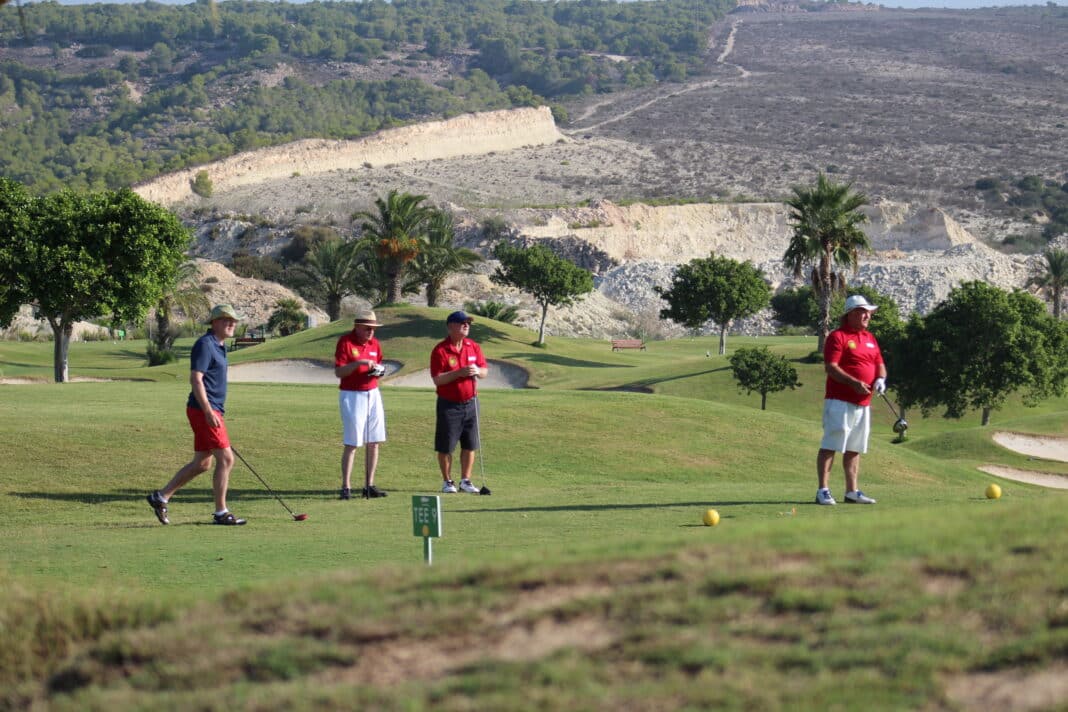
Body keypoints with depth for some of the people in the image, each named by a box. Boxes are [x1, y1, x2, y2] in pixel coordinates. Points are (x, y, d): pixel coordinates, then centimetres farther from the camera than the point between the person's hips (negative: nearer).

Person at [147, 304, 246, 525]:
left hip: (210, 411, 10)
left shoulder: (218, 346, 18)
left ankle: (161, 497, 18)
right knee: (225, 459, -9)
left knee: (202, 463, 13)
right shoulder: (205, 344, -12)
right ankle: (221, 513, -4)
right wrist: (208, 412, -24)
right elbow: (195, 378, -20)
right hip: (204, 410, -10)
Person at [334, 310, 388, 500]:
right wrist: (359, 363, -25)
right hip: (352, 396, -6)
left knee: (374, 442, 4)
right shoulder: (345, 342, -9)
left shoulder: (375, 343, 10)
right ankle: (346, 487, -2)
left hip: (373, 394, 6)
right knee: (351, 443, -6)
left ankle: (369, 486, 10)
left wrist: (379, 371, -3)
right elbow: (338, 372, -13)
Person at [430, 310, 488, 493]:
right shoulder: (440, 351, -11)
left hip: (470, 402, 5)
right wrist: (459, 373, -25)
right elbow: (437, 379, -16)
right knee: (445, 446, 1)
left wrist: (477, 371, -13)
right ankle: (448, 482, 12)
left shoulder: (473, 347, 6)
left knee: (470, 445, 7)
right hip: (449, 404, -5)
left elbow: (484, 371, 10)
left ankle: (465, 481, 16)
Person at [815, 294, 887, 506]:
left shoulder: (870, 338, 18)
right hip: (840, 401, -8)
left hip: (863, 403, 8)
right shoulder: (838, 336, -6)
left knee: (855, 449, 10)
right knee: (830, 446, -8)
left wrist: (880, 379, -3)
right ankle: (823, 491, -9)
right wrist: (854, 383, -25)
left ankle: (852, 491, 14)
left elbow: (880, 364, 20)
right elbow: (830, 367, -15)